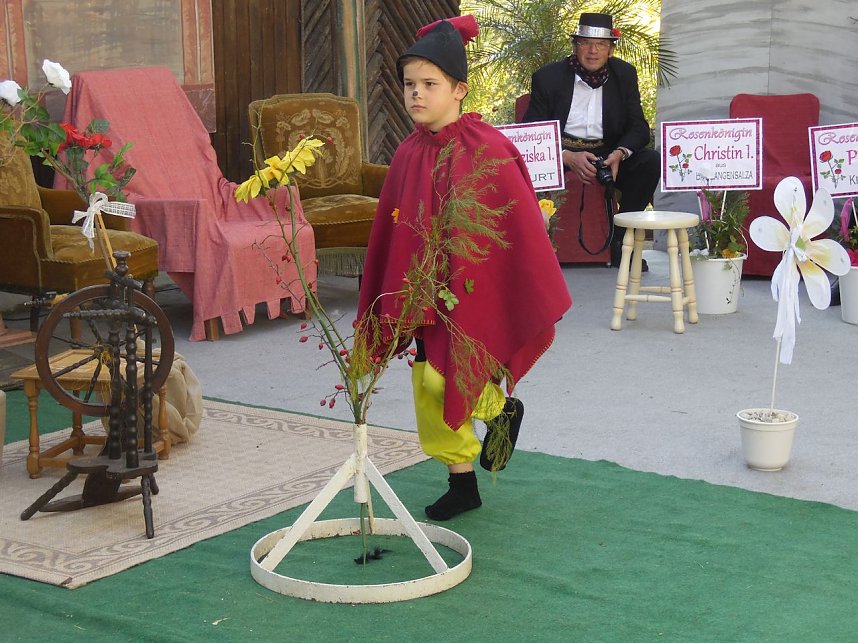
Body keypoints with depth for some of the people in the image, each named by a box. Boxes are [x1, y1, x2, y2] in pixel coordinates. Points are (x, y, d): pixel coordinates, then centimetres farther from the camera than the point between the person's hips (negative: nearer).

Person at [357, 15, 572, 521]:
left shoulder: (487, 149, -14)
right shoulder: (409, 155, 3)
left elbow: (521, 227, -11)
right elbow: (392, 234, 11)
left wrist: (541, 302, -8)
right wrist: (385, 304, 13)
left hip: (475, 288, -6)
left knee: (446, 379, -17)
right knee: (429, 393, 8)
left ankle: (502, 408, 16)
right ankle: (462, 484, 25)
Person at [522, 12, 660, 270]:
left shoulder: (624, 75, 4)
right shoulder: (548, 77, -5)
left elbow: (639, 128, 3)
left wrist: (620, 154, -21)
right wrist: (568, 158, -26)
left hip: (608, 153, 3)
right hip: (560, 152, -3)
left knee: (650, 161, -23)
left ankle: (620, 240, -12)